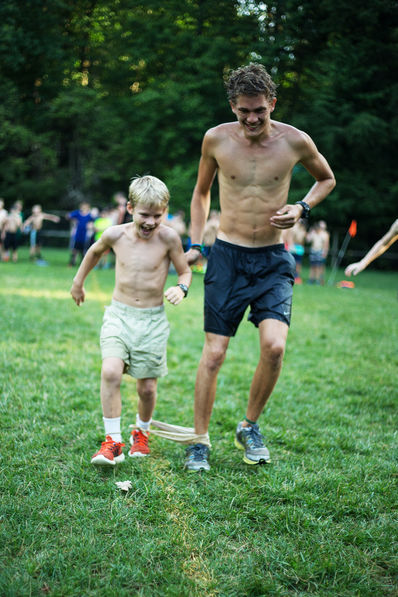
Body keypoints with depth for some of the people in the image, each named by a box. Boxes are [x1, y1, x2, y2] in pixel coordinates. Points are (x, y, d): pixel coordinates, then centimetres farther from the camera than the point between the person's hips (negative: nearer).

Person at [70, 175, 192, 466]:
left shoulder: (168, 238, -11)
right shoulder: (115, 234, -6)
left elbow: (185, 271, 3)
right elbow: (95, 251, 17)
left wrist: (181, 288, -19)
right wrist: (78, 282, 28)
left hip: (153, 320, 0)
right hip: (119, 315, 1)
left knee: (147, 387, 4)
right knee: (111, 372, -21)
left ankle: (141, 432, 35)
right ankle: (113, 442, -10)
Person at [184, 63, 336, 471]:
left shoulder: (295, 142, -5)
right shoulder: (216, 139, -3)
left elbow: (327, 179, 15)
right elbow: (201, 191, 15)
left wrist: (301, 209, -3)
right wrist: (195, 243, 8)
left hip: (273, 261, 0)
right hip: (227, 257, 0)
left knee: (274, 345, -18)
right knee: (214, 353, -2)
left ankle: (249, 427, 7)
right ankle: (199, 442, 14)